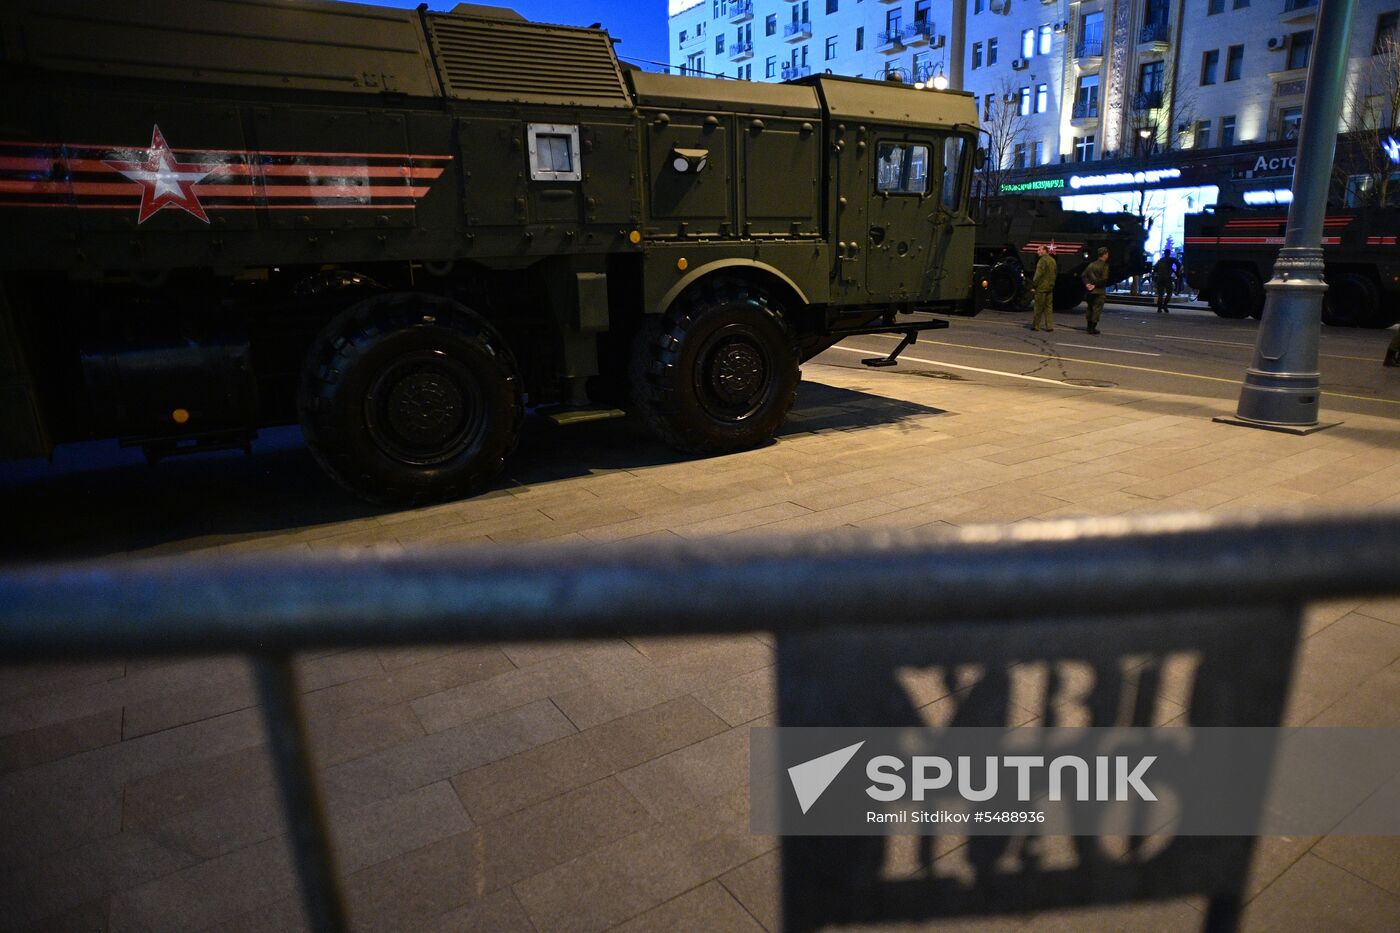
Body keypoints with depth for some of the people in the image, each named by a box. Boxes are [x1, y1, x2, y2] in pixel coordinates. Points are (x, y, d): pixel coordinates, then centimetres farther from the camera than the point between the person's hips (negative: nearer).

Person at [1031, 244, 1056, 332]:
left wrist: (1033, 286, -14)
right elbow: (1055, 273, 20)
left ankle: (1035, 325, 3)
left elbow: (1038, 274, -18)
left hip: (1041, 288, -8)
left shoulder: (1042, 260, -13)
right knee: (1049, 307, 9)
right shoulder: (1052, 260, 14)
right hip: (1050, 287, 8)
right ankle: (1049, 326, 7)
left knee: (1038, 308, -2)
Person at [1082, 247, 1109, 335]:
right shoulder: (1104, 266, -11)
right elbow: (1104, 279, -21)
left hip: (1091, 291, 6)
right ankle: (1093, 328, -3)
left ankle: (1089, 327, 17)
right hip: (1099, 291, -6)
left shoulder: (1092, 264, 8)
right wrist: (1096, 285, -10)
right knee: (1097, 309, -1)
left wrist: (1087, 283, -1)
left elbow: (1084, 275, 5)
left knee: (1090, 308, 14)